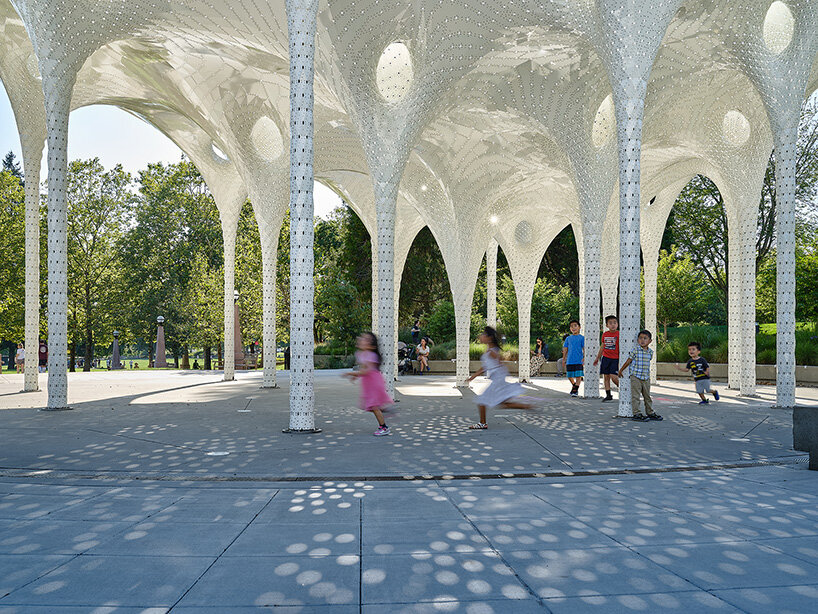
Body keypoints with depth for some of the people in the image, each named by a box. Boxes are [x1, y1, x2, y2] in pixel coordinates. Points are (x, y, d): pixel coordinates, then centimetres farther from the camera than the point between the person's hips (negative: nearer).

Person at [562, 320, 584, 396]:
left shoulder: (581, 338, 2)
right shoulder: (568, 338, 11)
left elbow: (584, 349, -1)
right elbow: (565, 349, 13)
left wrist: (584, 357, -12)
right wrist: (564, 359, 9)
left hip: (579, 361, -3)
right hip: (570, 361, 3)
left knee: (578, 376, -6)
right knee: (569, 376, 9)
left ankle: (575, 390, 1)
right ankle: (574, 385, 34)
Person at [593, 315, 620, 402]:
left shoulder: (618, 334, -9)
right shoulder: (605, 334, 7)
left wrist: (620, 361, -15)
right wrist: (597, 358, 25)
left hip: (615, 359, -5)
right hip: (605, 358, 5)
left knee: (613, 376, -15)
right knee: (606, 376, 6)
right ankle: (608, 395, 13)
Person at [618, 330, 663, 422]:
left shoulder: (650, 352, 5)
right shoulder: (636, 350, -8)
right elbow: (629, 360, -2)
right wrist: (621, 370, 3)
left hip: (646, 378, 5)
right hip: (636, 377, -5)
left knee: (647, 396, 14)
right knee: (635, 396, -2)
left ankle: (650, 413, 25)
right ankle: (636, 414, 3)